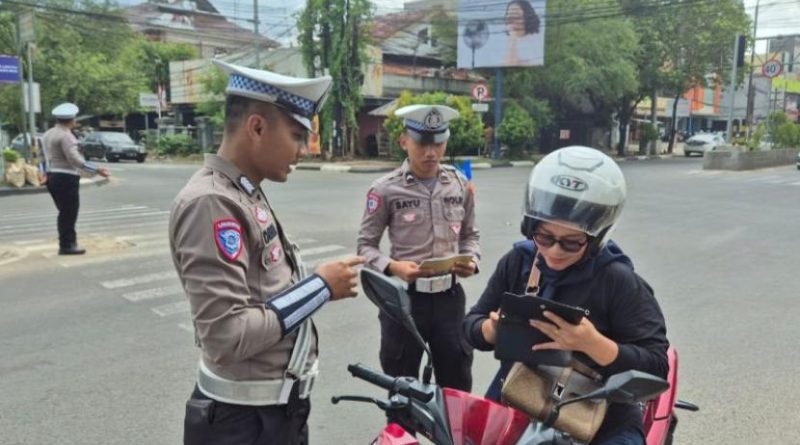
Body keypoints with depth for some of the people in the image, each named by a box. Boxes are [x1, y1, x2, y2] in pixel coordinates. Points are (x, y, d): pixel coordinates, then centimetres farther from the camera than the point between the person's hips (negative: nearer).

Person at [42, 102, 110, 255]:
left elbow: (49, 156, 16)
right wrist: (97, 170, -27)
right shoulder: (66, 136, -16)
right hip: (66, 178, -10)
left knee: (64, 212, 16)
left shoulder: (48, 134, 14)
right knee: (69, 213, -3)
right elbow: (75, 159, -24)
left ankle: (67, 242, 22)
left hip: (53, 176, 10)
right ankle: (67, 245, 0)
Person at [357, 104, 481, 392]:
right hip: (404, 298, -3)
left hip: (450, 296, 3)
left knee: (458, 384, 17)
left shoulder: (460, 185, 4)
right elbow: (366, 245, -3)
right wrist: (393, 266, -21)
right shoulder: (386, 190, -9)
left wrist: (472, 260, -7)